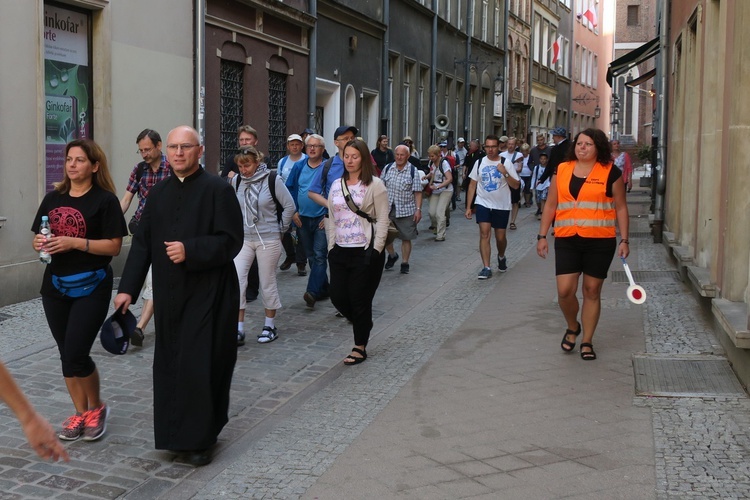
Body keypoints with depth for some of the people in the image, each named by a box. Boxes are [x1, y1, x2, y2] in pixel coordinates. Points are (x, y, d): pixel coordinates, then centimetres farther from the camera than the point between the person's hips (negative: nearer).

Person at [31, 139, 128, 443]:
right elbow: (38, 237, 16)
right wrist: (39, 243, -8)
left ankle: (96, 407, 16)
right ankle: (80, 413, 23)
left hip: (91, 287, -6)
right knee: (67, 354, 9)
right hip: (55, 286, 6)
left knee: (76, 354, -9)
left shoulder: (105, 200, -7)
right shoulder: (53, 199, 9)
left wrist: (74, 242, -21)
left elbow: (114, 246, -12)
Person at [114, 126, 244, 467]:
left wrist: (190, 251, -23)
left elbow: (231, 241, -12)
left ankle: (199, 439, 9)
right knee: (169, 365, 9)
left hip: (207, 294, -5)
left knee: (200, 365, -4)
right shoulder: (158, 193, 11)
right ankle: (177, 434, 23)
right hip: (168, 294, 6)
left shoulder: (218, 189, -7)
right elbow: (142, 243, 11)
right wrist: (128, 288, 7)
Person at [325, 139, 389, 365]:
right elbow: (332, 219, 15)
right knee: (338, 297, 3)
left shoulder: (375, 185, -5)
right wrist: (331, 247, 7)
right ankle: (363, 325, 32)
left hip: (365, 251, -5)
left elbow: (382, 220, -7)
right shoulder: (337, 185, 11)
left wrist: (375, 251, -12)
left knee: (360, 300, 1)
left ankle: (360, 347, 17)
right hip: (340, 251, 5)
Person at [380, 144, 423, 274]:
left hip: (406, 210, -3)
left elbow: (417, 193, -5)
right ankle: (392, 255, 33)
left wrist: (418, 209, -12)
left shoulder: (413, 171, -3)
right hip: (388, 209, 3)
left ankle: (405, 263, 18)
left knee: (406, 238, 4)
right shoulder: (387, 168, 5)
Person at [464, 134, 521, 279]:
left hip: (502, 206, -1)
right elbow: (472, 185, 6)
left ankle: (501, 257, 41)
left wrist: (505, 173, -22)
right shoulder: (480, 163, 2)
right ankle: (486, 268, -10)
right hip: (483, 204, 1)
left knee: (500, 237, 9)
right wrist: (468, 206, 2)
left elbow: (516, 185, -6)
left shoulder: (506, 163, -5)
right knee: (484, 234, -12)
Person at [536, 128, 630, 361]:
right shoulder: (562, 170, 8)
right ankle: (573, 327, 25)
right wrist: (542, 236, 8)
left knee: (592, 291, 6)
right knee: (565, 291, -6)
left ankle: (587, 342, 21)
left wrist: (624, 240, -1)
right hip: (567, 240, 2)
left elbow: (620, 208, 4)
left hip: (600, 241, -1)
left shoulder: (610, 173, 1)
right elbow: (550, 205, 12)